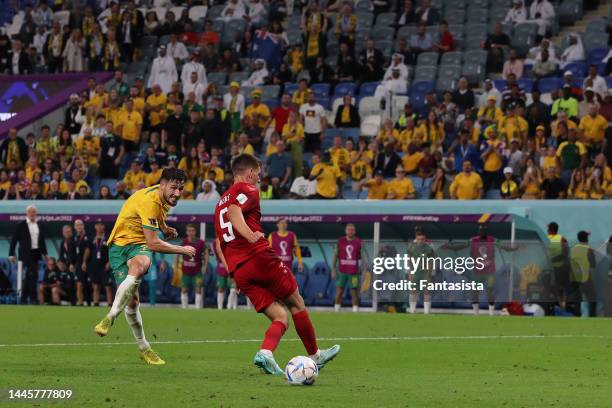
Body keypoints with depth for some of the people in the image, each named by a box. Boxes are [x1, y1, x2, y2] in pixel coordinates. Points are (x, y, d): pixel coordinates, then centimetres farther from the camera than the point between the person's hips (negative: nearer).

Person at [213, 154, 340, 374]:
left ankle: (266, 352, -23)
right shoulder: (248, 190, 2)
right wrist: (250, 235, -35)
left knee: (280, 317, 4)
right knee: (296, 304, 11)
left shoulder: (220, 203, 27)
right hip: (260, 256, -7)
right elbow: (234, 212, -20)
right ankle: (315, 355, 19)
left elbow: (220, 244, 25)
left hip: (238, 270, 7)